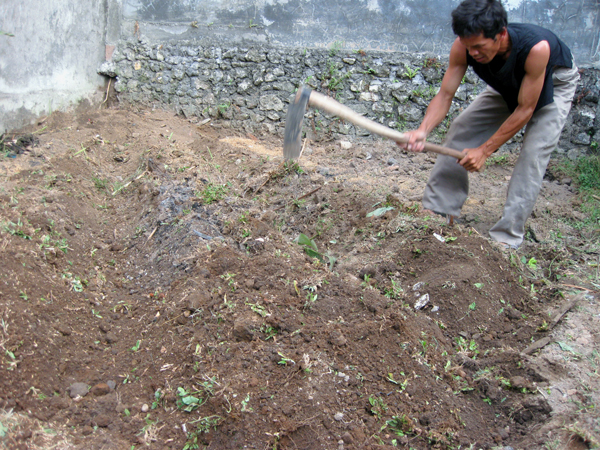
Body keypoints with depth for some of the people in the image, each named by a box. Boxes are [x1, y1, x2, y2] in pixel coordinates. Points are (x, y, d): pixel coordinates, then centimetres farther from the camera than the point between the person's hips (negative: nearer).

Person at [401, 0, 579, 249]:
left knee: (533, 153, -19)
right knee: (461, 129, -5)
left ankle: (507, 238, -13)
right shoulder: (463, 47, -31)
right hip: (508, 86, 5)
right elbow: (445, 94, -27)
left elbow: (525, 109, -34)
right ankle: (437, 211, 3)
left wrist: (484, 150, -33)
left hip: (554, 83, -4)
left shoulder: (537, 48, -43)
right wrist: (423, 130, -46)